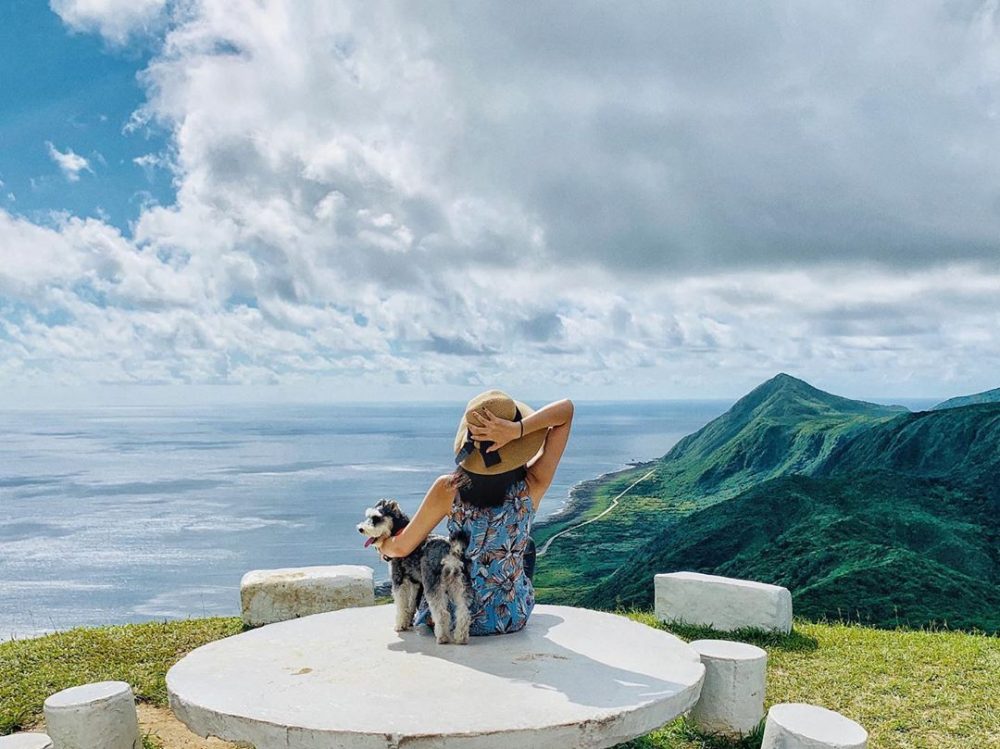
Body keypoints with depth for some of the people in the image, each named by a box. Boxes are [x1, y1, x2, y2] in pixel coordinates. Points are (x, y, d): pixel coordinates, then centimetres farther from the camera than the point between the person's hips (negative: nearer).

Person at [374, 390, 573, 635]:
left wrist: (382, 545, 12)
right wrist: (518, 429, -30)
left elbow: (401, 548, -11)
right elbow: (566, 409, -16)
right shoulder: (532, 486, -20)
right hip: (513, 618, 1)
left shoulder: (448, 489, -22)